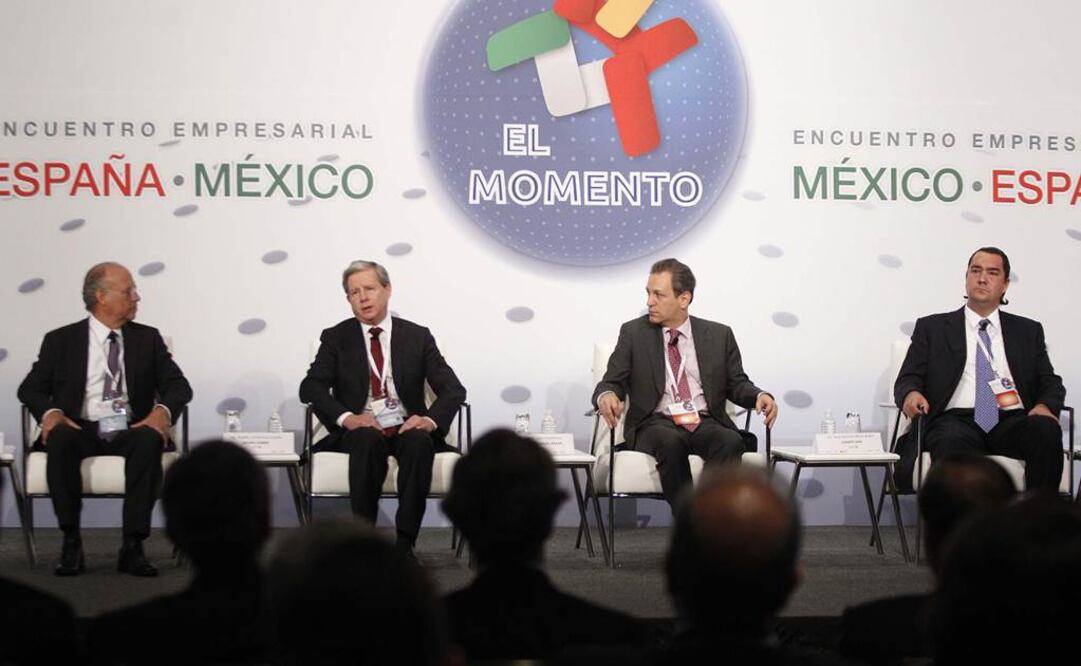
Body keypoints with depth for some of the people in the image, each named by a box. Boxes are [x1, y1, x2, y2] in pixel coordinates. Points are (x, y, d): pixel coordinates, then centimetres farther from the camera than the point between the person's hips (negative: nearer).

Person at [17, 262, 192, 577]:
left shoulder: (148, 338, 14)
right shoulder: (61, 340, 10)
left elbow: (178, 385, 6)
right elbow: (30, 387, 5)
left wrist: (163, 410, -17)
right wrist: (48, 412, -18)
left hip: (130, 430, 1)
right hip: (80, 429, -1)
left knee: (150, 440, -34)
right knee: (59, 440, -35)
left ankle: (133, 546, -33)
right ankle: (71, 543, -28)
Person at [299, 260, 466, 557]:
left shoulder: (417, 336, 9)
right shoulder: (336, 338, 8)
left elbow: (453, 388, 0)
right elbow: (311, 387, -5)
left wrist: (431, 419, -21)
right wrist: (346, 418, -23)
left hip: (406, 428, 1)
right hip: (361, 431, -1)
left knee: (419, 441, -34)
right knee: (368, 440, -36)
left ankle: (405, 543, -33)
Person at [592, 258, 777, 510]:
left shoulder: (719, 335, 14)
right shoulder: (634, 333, 11)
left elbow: (737, 384, 16)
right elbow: (612, 382, 8)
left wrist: (759, 396, -7)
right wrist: (606, 396, -17)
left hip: (706, 424, 1)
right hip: (656, 424, -1)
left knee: (731, 442, -33)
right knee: (670, 443, -37)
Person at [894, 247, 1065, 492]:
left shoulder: (1028, 331, 24)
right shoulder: (932, 327, 19)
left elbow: (1050, 382, 18)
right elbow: (907, 379, 12)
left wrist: (1046, 406, -7)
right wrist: (911, 393, -14)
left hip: (1012, 421, 2)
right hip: (957, 419, -2)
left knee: (1047, 430, -32)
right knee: (953, 441, -39)